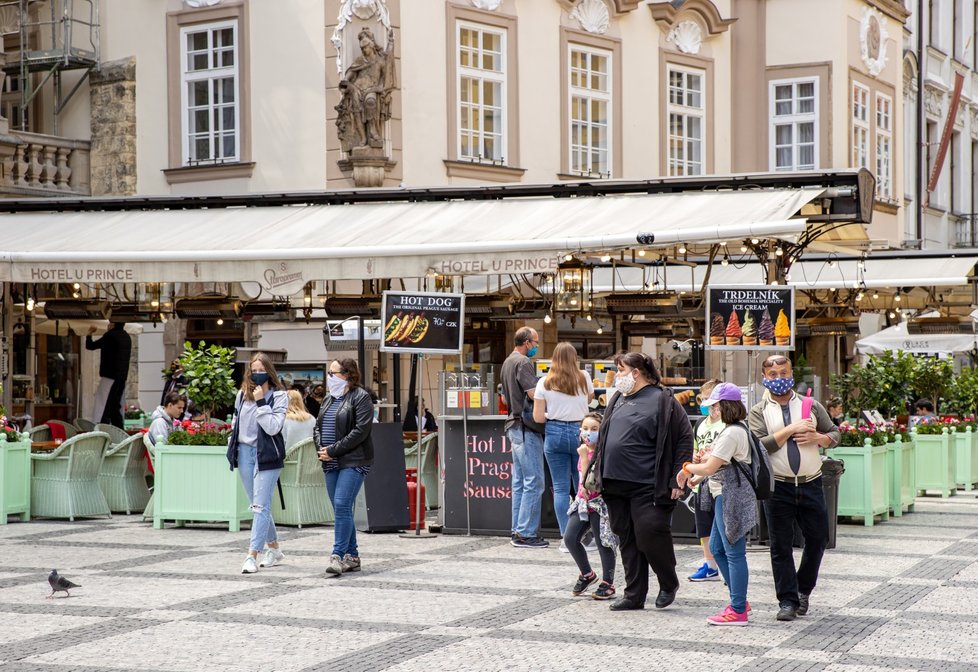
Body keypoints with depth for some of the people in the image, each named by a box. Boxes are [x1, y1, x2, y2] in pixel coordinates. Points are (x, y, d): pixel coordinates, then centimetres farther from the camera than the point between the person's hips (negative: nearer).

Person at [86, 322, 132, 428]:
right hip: (122, 378, 8)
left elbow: (90, 346, -5)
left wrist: (89, 334, 14)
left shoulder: (111, 335, -10)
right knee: (115, 409, 13)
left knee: (103, 411, -11)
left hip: (110, 377, -8)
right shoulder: (126, 337, 13)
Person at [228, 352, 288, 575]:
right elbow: (235, 423, 20)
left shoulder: (279, 396, -5)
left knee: (261, 506, -9)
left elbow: (273, 427, -15)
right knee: (258, 506, 13)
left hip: (267, 455, -6)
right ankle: (274, 548, 27)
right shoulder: (242, 394, 10)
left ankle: (252, 555, -13)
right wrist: (233, 449, 16)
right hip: (245, 452, 6)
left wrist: (261, 402, -17)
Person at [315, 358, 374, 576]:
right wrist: (321, 447, -3)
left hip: (353, 462, -8)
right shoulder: (329, 399, 18)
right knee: (342, 510, 9)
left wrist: (334, 450, -17)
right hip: (331, 463, 8)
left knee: (342, 506, -16)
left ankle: (338, 556, -15)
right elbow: (317, 426, 19)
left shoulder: (361, 397, -7)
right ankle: (352, 556, 16)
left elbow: (361, 430, -16)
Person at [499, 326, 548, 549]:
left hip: (514, 425, 10)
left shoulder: (507, 363, 18)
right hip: (526, 427, -10)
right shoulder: (523, 363, -14)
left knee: (519, 482, 12)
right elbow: (534, 393, -23)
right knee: (534, 482, -8)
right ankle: (526, 533, -8)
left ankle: (518, 531, 14)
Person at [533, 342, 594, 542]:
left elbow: (538, 417, -3)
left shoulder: (544, 383, -2)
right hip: (579, 432, 0)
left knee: (560, 488, 3)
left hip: (554, 434, 0)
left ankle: (566, 538, 1)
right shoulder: (584, 378, 0)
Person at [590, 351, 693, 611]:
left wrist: (677, 480, -12)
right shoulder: (618, 399, 16)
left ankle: (669, 584, 14)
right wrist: (600, 473, 19)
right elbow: (604, 438, 24)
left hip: (646, 486, -7)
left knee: (648, 536, -9)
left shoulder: (662, 401, -7)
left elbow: (684, 438, -9)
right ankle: (634, 595, 17)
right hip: (616, 484, 7)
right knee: (627, 540, 10)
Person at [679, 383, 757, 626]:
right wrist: (697, 475, 11)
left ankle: (738, 611, -2)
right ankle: (739, 600, 22)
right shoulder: (740, 428, 15)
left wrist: (689, 468, -1)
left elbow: (710, 467, -19)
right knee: (717, 548, 17)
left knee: (734, 553, -6)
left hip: (731, 496, -11)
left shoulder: (731, 433, -18)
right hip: (726, 496, 11)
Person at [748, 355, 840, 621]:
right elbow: (759, 445, -12)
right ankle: (788, 601, 7)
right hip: (778, 488, -2)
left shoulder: (811, 406, 9)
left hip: (810, 485, 2)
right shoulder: (759, 412, 2)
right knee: (781, 546, 0)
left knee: (818, 539, 6)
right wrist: (791, 429, -15)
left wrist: (817, 438, -7)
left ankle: (803, 589, 27)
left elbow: (834, 433, 14)